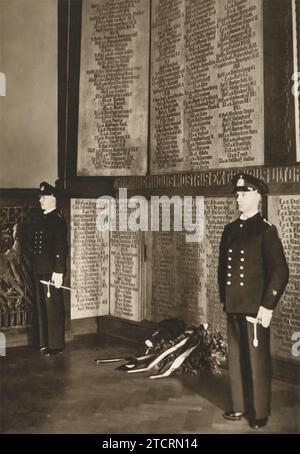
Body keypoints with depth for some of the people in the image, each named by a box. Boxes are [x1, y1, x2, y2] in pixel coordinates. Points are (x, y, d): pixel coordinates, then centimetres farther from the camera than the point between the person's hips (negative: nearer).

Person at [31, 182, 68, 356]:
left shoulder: (58, 219, -11)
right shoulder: (44, 219, 16)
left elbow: (61, 248, -18)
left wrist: (58, 272, -23)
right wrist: (36, 269, 15)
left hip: (51, 272, -9)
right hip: (40, 271, 9)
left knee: (53, 307, -1)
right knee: (41, 307, 14)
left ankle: (56, 345, 7)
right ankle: (44, 342, 25)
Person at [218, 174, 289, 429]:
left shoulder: (266, 230, -8)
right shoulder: (230, 230, 11)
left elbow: (280, 272, -12)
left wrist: (267, 306, -14)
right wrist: (224, 298, 13)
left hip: (256, 307, -6)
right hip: (233, 307, 6)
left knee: (257, 361, 3)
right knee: (236, 358, 13)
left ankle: (260, 413, 16)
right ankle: (241, 406, 27)